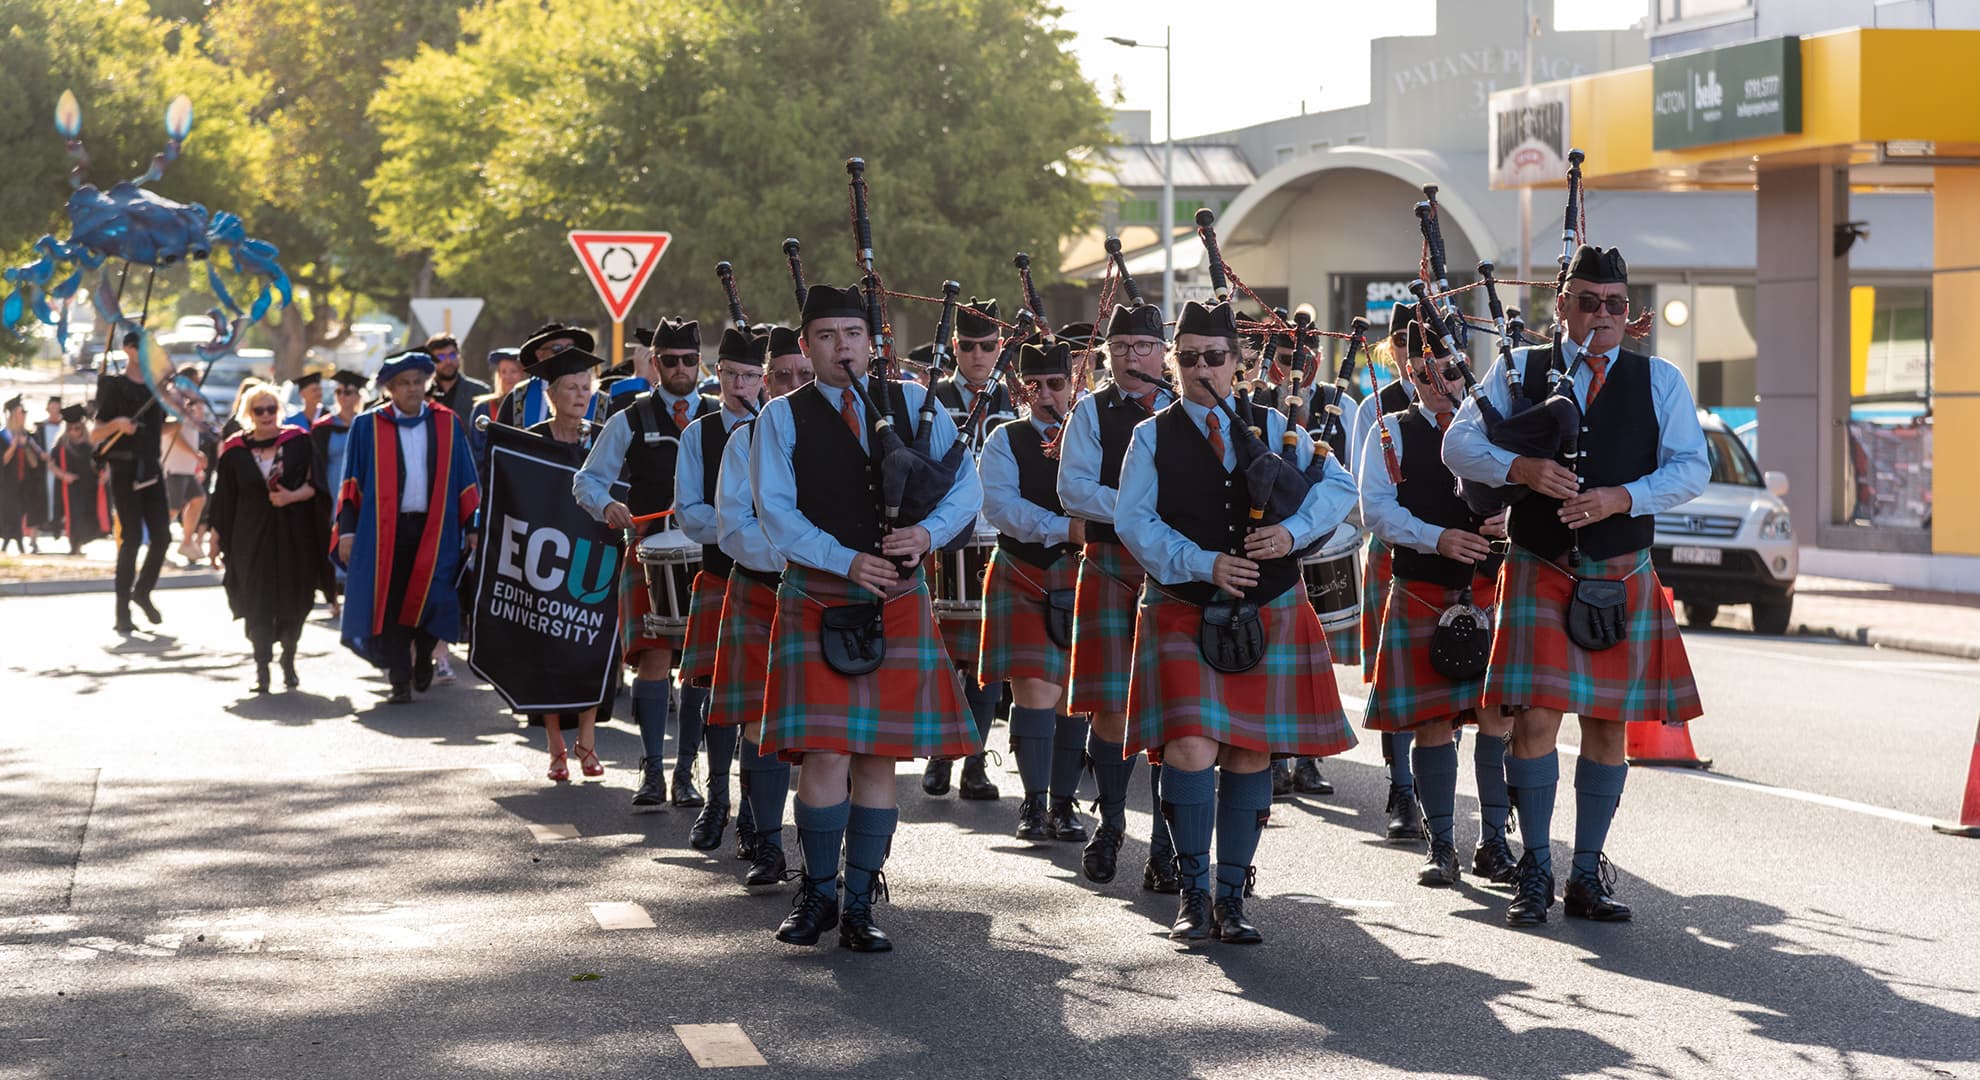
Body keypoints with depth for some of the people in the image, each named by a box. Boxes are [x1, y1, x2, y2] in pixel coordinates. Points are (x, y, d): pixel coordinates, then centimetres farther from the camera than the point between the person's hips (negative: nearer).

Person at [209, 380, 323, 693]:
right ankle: (262, 666, 5)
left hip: (293, 535, 0)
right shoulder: (235, 451, 1)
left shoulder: (298, 441, -1)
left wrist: (292, 496, -21)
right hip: (252, 536, 0)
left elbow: (314, 485, -3)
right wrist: (216, 538, 5)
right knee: (258, 602, -2)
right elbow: (223, 500, 5)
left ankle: (288, 663, 19)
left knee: (292, 602, 4)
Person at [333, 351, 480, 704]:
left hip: (435, 529, 1)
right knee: (391, 606, -3)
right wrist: (347, 530, -3)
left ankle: (423, 659, 26)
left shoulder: (447, 424, 8)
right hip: (384, 530, -1)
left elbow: (465, 481, 10)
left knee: (429, 601, -4)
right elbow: (351, 484, 4)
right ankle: (400, 682, 6)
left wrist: (472, 528, 6)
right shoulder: (368, 426, 4)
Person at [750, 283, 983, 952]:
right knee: (825, 757, -9)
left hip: (898, 602, 2)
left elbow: (966, 485, 6)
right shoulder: (782, 418, 2)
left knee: (878, 760, 4)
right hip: (818, 602, -2)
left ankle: (859, 906, 14)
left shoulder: (912, 404, 8)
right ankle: (818, 896, 8)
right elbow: (776, 513, -6)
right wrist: (846, 561, -18)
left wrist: (928, 532, -14)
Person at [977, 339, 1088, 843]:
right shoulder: (1005, 441, 4)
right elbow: (999, 504, -12)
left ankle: (1063, 802, 13)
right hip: (1023, 579, -2)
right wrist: (1064, 528, -23)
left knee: (1073, 695, 4)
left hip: (1081, 580, 2)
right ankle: (1034, 804, -2)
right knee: (1035, 688, -10)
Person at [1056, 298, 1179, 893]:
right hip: (1110, 568, -1)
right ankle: (1110, 826, 23)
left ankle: (1165, 846, 3)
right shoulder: (1091, 412, 6)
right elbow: (1073, 489, -6)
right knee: (1112, 709, 0)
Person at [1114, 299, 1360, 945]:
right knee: (1191, 749, -16)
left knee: (1250, 753, 3)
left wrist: (1293, 531, -13)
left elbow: (1338, 486, 6)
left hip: (1268, 613, 2)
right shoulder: (1153, 437, 4)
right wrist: (1205, 564, -16)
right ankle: (1192, 893, -2)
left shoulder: (1270, 427, 9)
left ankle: (1231, 896, 13)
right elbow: (1134, 522, -4)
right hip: (1182, 615, -2)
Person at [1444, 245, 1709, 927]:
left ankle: (1588, 874, 15)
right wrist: (1521, 468, -21)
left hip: (1623, 577, 1)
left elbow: (1692, 467, -2)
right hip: (1540, 573, -1)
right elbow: (1460, 444, -2)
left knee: (1607, 725, 5)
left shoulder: (1659, 381, 7)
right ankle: (1535, 871, 4)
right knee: (1535, 720, -8)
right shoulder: (1518, 371, 6)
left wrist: (1622, 497, -18)